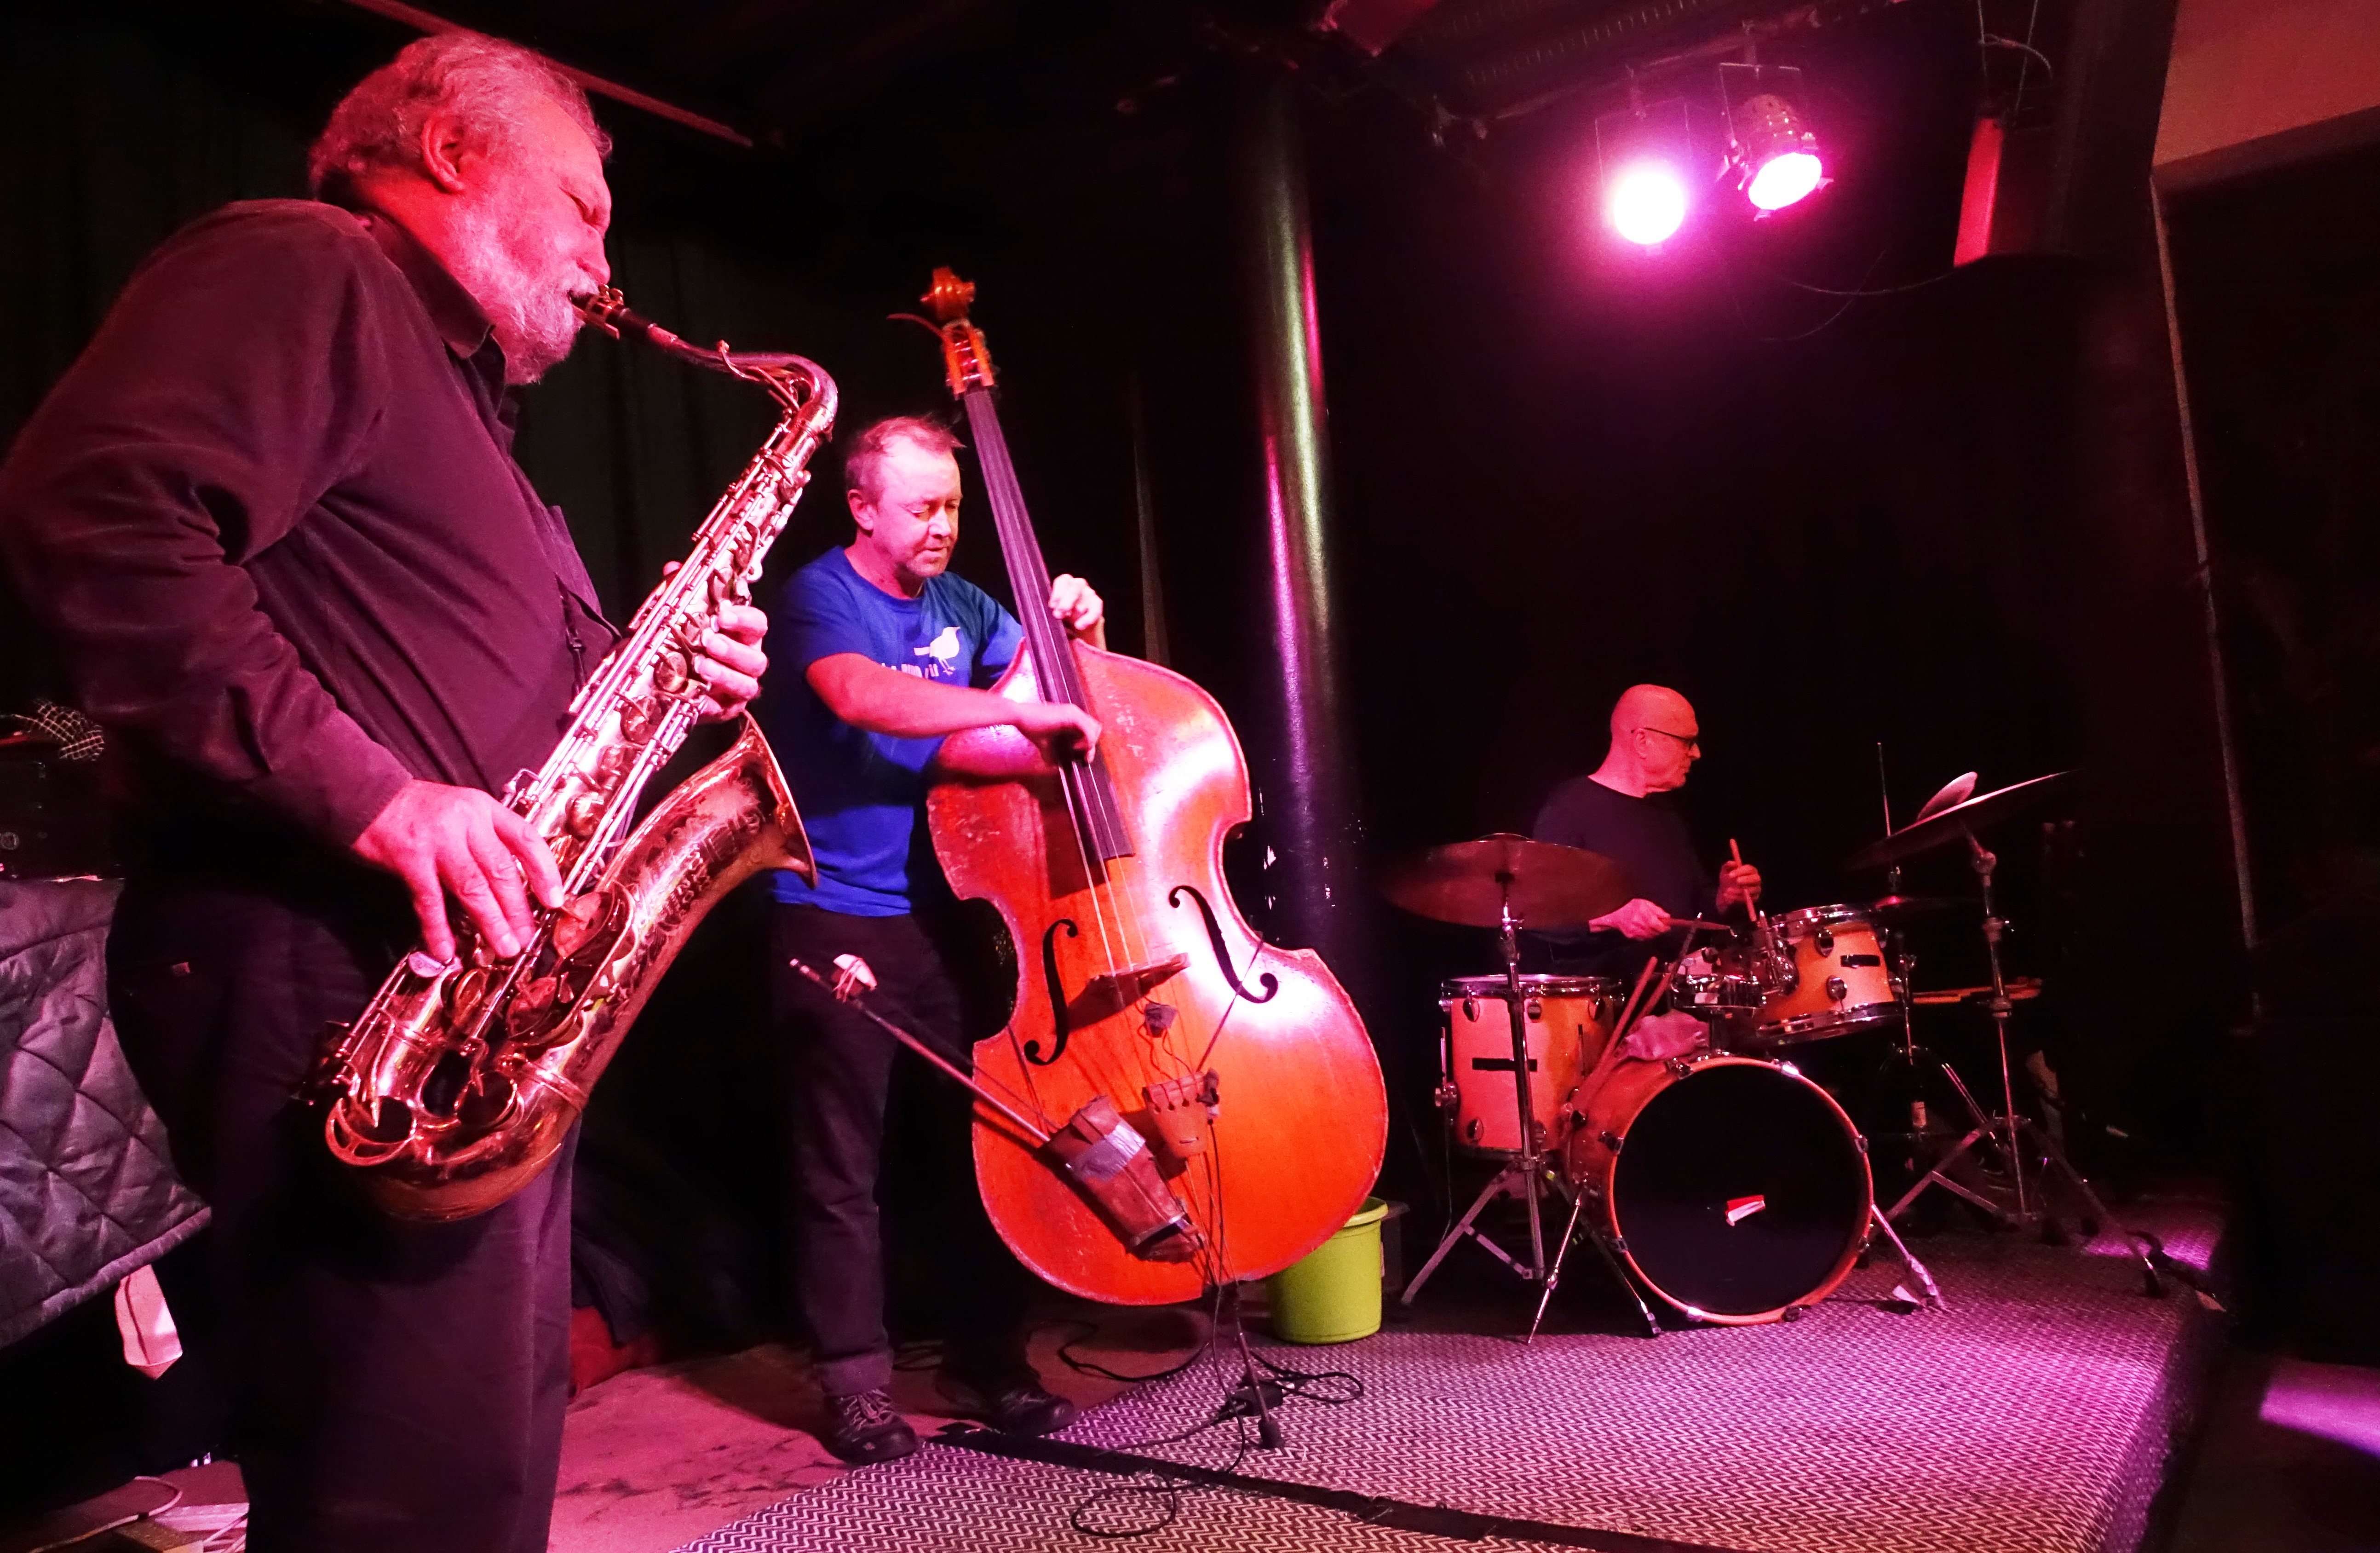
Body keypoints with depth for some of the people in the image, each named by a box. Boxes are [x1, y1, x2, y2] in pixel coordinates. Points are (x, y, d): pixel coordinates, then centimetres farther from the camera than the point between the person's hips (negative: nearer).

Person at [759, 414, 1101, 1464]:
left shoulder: (963, 607, 12)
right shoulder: (820, 598, -6)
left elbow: (1055, 690, 16)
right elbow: (864, 695, -27)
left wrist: (1078, 639, -4)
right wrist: (1018, 711, -31)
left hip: (946, 914, 6)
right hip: (837, 922, -5)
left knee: (975, 1141, 8)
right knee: (842, 1165, 1)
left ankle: (986, 1360, 21)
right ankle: (856, 1383, 13)